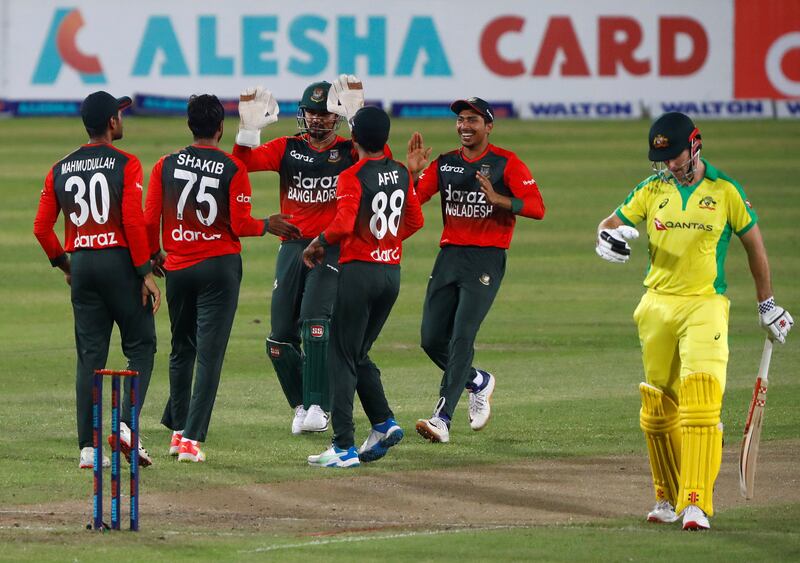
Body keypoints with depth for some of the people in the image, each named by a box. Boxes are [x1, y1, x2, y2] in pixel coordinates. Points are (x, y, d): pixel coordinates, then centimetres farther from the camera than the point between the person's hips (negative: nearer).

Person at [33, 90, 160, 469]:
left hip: (81, 265, 5)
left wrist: (64, 265, 20)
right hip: (120, 262, -5)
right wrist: (145, 273, -11)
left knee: (90, 355, 7)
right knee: (140, 347, 5)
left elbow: (42, 228, 7)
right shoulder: (125, 165, -7)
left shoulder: (60, 170, 8)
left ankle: (87, 447, 3)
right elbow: (133, 222, -15)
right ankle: (127, 425, -13)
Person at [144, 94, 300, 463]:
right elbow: (240, 226, -10)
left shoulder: (166, 166, -1)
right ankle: (192, 439, -10)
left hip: (177, 267, 3)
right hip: (220, 266, -3)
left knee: (181, 350, 20)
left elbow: (150, 220, 0)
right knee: (210, 355, -3)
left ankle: (178, 429, 27)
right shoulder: (233, 170, -8)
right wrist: (267, 225, 10)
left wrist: (154, 254, 18)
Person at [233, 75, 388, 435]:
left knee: (315, 318, -24)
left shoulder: (349, 151, 3)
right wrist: (249, 127, -18)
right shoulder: (287, 149, 9)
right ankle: (301, 405, 20)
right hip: (292, 247, 4)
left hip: (333, 248, -4)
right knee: (280, 337, 1)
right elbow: (244, 162, -3)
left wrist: (357, 116, -25)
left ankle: (317, 407, -22)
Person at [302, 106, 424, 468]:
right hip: (392, 272, 7)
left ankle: (344, 447, -4)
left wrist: (319, 243, -8)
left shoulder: (352, 177, -13)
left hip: (359, 271, -7)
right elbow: (415, 220, 16)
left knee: (343, 359, -1)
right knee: (359, 355, 20)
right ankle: (384, 423, 8)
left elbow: (343, 224, -25)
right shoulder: (401, 174, 7)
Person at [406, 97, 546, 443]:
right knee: (432, 339, 3)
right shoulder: (444, 164, 12)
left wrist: (498, 199, -24)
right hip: (449, 256, 6)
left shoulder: (507, 164, -3)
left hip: (487, 259, -6)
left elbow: (536, 207, -11)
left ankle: (442, 419, -18)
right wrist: (412, 172, -12)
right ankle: (478, 382, 30)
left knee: (461, 337, -15)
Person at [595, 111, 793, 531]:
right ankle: (667, 497, 22)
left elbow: (754, 245, 8)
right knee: (657, 407, 8)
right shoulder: (652, 190, 7)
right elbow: (609, 224, 12)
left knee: (700, 400, -18)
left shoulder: (725, 192, -1)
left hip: (705, 305, -4)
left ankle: (696, 503, -22)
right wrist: (607, 237, -14)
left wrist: (767, 305, 12)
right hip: (657, 306, 4)